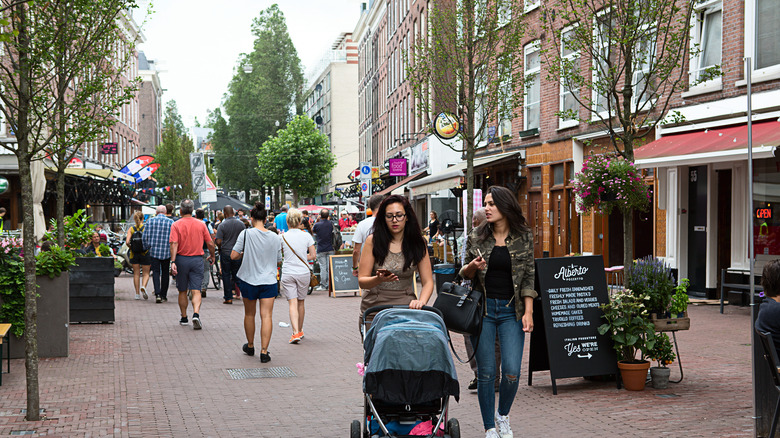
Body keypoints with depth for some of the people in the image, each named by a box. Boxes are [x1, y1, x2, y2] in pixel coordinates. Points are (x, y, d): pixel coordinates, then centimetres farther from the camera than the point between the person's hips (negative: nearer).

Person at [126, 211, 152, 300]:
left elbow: (127, 241, -11)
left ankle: (137, 294, 10)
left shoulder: (131, 229, -1)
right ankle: (143, 286, -20)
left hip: (134, 253, 2)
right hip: (145, 253, -2)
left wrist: (131, 247, 7)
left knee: (136, 274, 10)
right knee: (146, 273, 8)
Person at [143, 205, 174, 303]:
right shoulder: (171, 222, -3)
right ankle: (163, 296, 16)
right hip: (166, 251, 0)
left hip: (154, 251, 0)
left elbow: (145, 236, 1)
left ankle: (157, 294, -15)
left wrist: (146, 247, 15)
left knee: (156, 272, 2)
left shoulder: (150, 221, 0)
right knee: (165, 273, 11)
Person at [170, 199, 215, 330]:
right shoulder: (201, 224, 1)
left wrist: (173, 262, -19)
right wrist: (212, 255, 22)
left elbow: (174, 244, -16)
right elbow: (210, 243, 4)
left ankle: (184, 318, 22)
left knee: (182, 291, 13)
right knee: (196, 290, -2)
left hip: (182, 259, 0)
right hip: (197, 259, 1)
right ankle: (196, 314, -23)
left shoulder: (176, 225, -5)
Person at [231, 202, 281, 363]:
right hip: (269, 281, 1)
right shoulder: (275, 237, -1)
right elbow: (278, 260, 9)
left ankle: (250, 346, 32)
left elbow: (233, 256, -9)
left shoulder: (246, 234, -9)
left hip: (248, 280, 0)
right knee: (266, 315, -1)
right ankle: (264, 351, -8)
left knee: (249, 314, 17)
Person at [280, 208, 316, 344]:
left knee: (293, 303, -4)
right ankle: (300, 331, 30)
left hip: (288, 273, -2)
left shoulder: (283, 237, -5)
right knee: (300, 302, 16)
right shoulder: (306, 236, -3)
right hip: (303, 273, 2)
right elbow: (313, 255, 0)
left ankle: (296, 332, -18)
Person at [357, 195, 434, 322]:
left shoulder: (418, 244, 5)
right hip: (374, 306, 0)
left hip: (406, 306, 1)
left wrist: (421, 301, -17)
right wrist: (379, 279, -23)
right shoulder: (373, 241, 1)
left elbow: (428, 282, 3)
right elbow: (362, 281, -1)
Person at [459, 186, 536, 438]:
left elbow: (528, 277, 3)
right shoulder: (476, 238, 4)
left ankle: (502, 416, 22)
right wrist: (473, 266, -12)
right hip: (483, 309, 0)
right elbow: (464, 274, 11)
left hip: (511, 311, 0)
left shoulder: (524, 238, 3)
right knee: (486, 373, 0)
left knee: (512, 372, -6)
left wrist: (528, 312, -4)